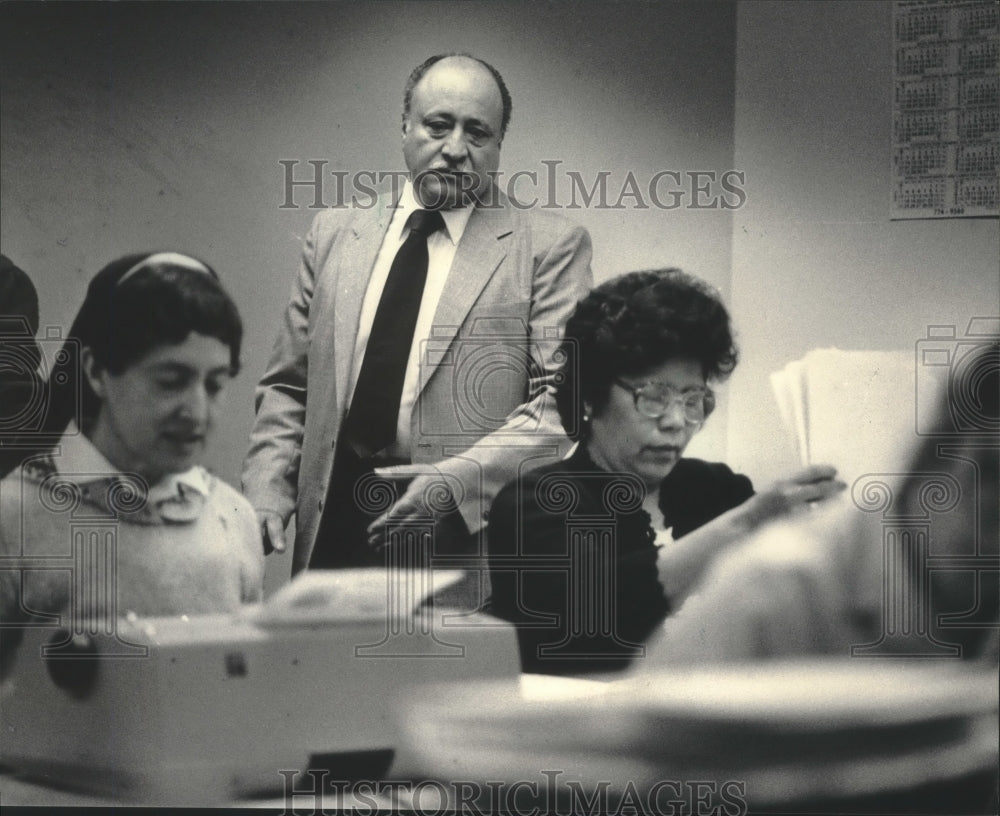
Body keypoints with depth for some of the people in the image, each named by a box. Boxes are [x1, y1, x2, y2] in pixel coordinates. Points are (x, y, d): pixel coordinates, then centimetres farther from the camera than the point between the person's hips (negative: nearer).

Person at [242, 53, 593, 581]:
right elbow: (288, 388, 17)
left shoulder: (550, 247, 2)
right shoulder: (334, 234, 15)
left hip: (468, 542, -3)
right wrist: (267, 493, 2)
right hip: (334, 535, 3)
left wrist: (460, 478, -19)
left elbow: (564, 399, -7)